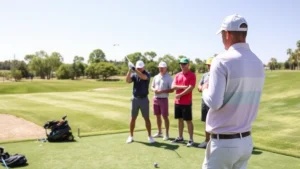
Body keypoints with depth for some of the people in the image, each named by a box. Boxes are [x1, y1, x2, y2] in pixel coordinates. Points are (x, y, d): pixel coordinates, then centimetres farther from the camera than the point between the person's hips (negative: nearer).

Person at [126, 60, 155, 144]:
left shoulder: (147, 74, -6)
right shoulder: (134, 75, 4)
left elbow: (143, 77, -30)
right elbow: (127, 80, -15)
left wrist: (134, 69, -39)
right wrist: (130, 70, -25)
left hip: (144, 99, -2)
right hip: (135, 99, 3)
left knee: (147, 118, 2)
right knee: (133, 118, 7)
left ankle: (149, 136, 14)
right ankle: (131, 136, 17)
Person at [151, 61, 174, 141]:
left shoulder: (169, 78, -6)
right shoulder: (156, 77, 11)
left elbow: (172, 90, -10)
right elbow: (152, 86, 16)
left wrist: (162, 91, -20)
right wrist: (154, 90, -7)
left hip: (164, 99, -6)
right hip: (156, 98, 6)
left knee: (165, 117, -3)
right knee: (158, 116, 13)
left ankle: (167, 134, 7)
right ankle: (159, 132, 26)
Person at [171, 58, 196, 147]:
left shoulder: (192, 75, -7)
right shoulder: (177, 75, 11)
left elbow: (190, 88, -16)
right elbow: (173, 86, 0)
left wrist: (180, 95, -12)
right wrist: (184, 87, -13)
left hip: (186, 102, -6)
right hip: (177, 102, 6)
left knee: (188, 120, -1)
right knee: (180, 119, 13)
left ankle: (191, 139, 6)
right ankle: (180, 137, 24)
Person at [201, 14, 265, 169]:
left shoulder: (222, 60, -16)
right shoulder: (258, 63, 5)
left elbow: (214, 103, -20)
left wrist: (205, 90, 0)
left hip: (223, 142, -6)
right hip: (246, 140, 7)